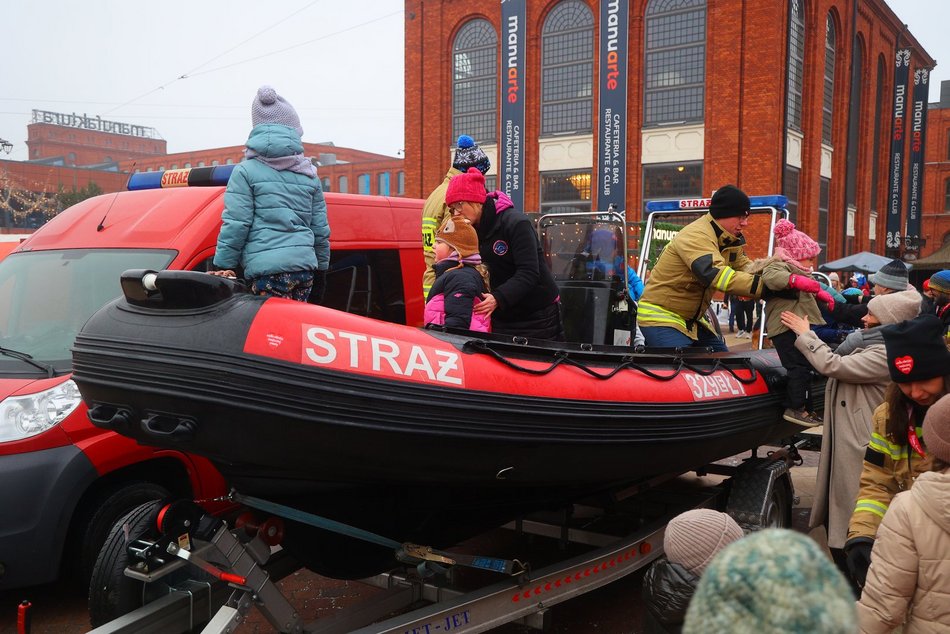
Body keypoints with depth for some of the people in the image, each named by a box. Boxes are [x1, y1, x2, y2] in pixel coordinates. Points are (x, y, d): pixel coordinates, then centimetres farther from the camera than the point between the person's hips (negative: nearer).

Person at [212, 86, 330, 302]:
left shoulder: (246, 172, 0)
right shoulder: (309, 175, 14)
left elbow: (235, 225, -5)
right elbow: (321, 230, 16)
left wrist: (223, 267, 2)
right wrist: (321, 270, 25)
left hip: (266, 269, -5)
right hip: (305, 266, 5)